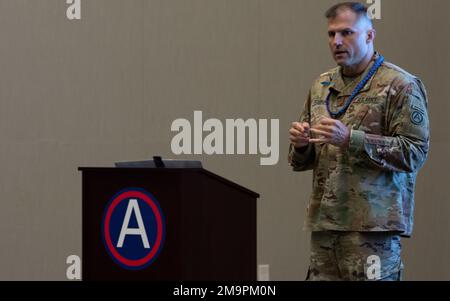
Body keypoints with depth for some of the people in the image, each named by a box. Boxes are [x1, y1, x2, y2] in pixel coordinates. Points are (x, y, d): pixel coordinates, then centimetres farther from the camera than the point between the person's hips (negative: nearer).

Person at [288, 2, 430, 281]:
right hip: (324, 221, 6)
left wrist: (350, 139, -20)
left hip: (373, 225, -6)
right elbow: (301, 162, 23)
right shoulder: (322, 86, 16)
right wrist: (301, 144, -2)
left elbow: (415, 152, -13)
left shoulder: (401, 86, -3)